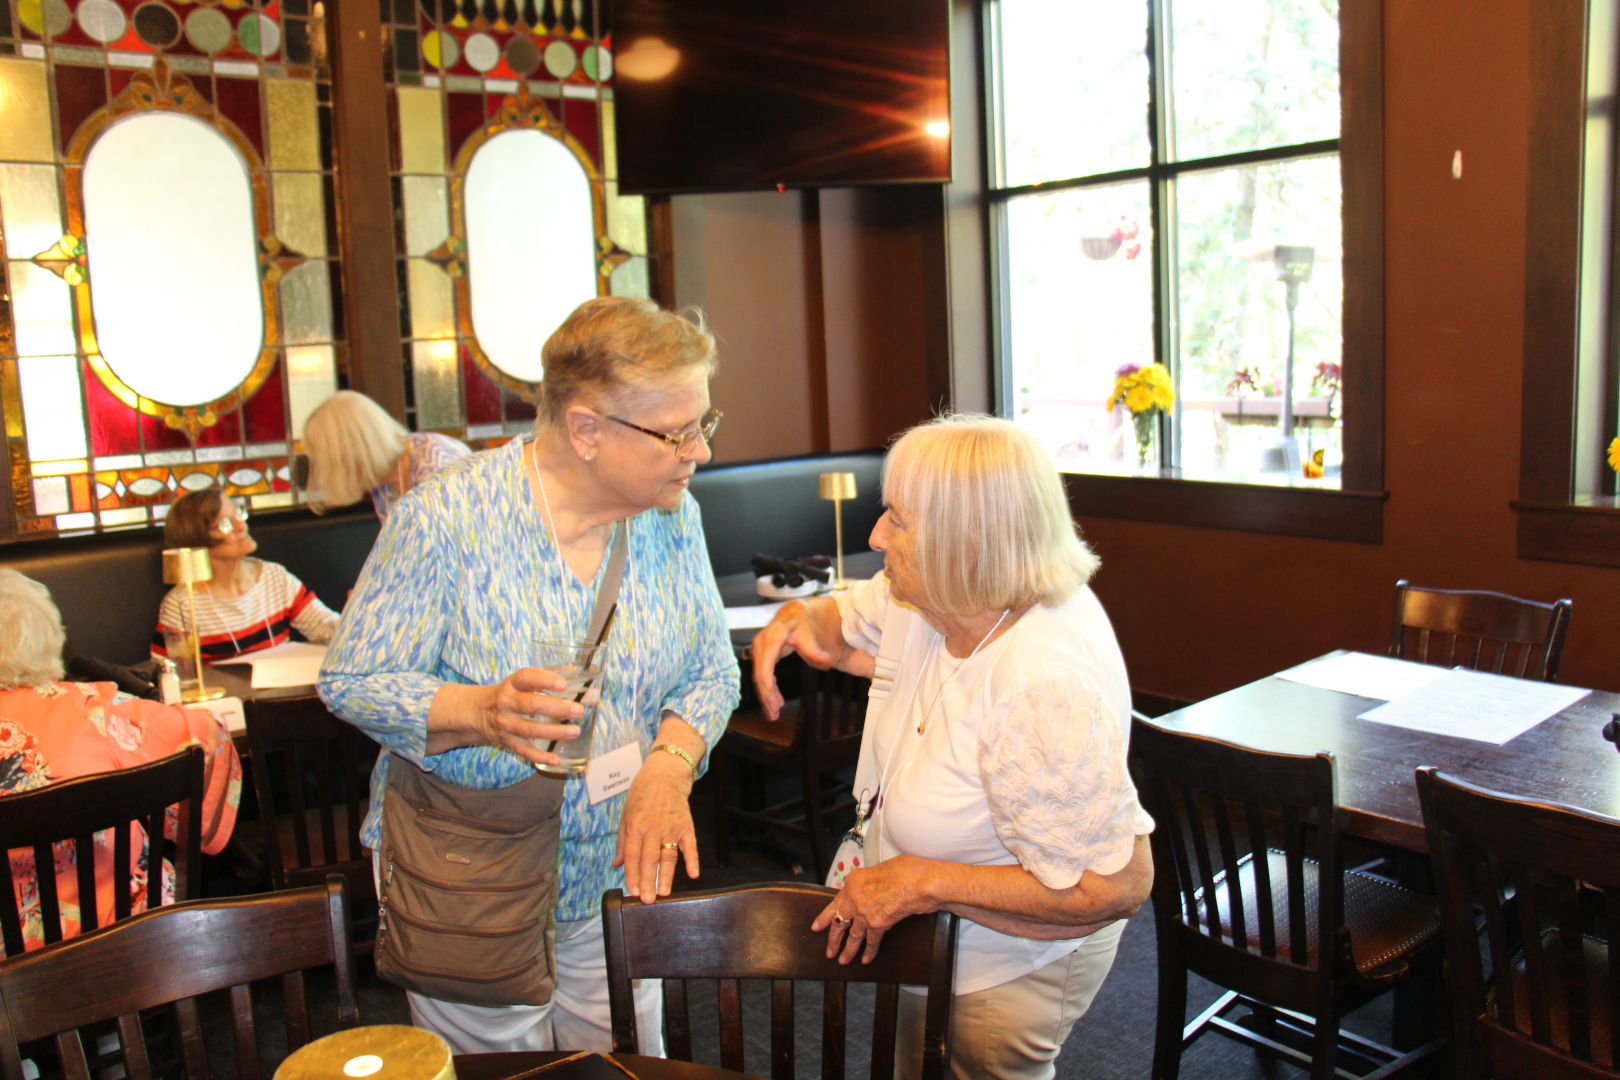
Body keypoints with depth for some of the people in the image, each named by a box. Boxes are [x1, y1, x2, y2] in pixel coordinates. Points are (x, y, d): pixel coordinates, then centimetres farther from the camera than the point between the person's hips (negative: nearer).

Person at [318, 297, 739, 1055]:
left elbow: (711, 673, -1)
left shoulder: (671, 516, -6)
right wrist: (481, 712, -34)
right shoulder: (445, 520, -22)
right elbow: (352, 680, -16)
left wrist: (669, 766, -21)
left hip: (613, 876, 4)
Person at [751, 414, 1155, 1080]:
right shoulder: (934, 596, -12)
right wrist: (796, 619, -17)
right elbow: (845, 626, 8)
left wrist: (923, 881, -31)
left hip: (1001, 979, -8)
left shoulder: (1044, 688, -38)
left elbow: (1116, 886, -34)